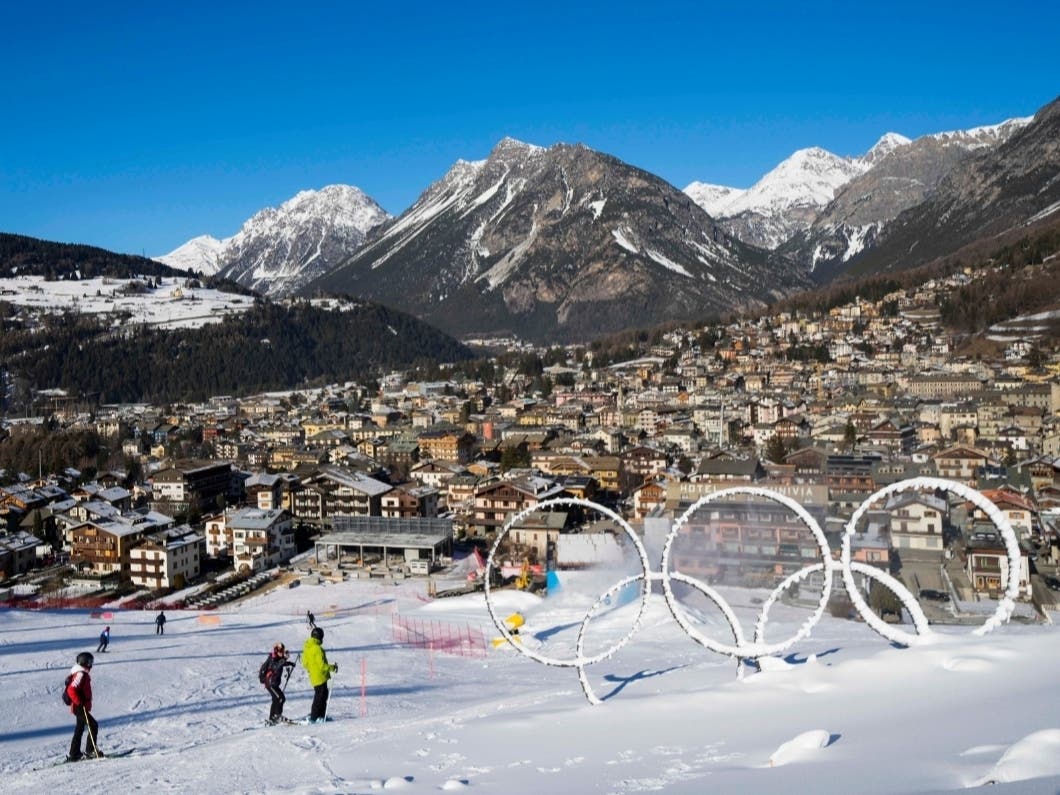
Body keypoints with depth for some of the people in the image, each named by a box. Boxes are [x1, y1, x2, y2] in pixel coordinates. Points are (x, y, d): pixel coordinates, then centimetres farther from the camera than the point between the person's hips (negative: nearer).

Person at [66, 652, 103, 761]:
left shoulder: (82, 674, 13)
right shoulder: (81, 675, -18)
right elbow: (71, 690, -28)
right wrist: (80, 703, -24)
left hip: (80, 707, 10)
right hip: (80, 708, -10)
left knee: (79, 730, 15)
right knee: (93, 726, -7)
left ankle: (74, 754, 20)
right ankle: (90, 751, -3)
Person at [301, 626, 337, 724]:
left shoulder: (306, 647, 6)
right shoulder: (317, 648, -21)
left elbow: (304, 663, 14)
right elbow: (322, 665, -22)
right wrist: (332, 668, -9)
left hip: (313, 676, 9)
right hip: (320, 677, -9)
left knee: (324, 695, 17)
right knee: (319, 697, 0)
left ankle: (321, 716, 20)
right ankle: (313, 718, 2)